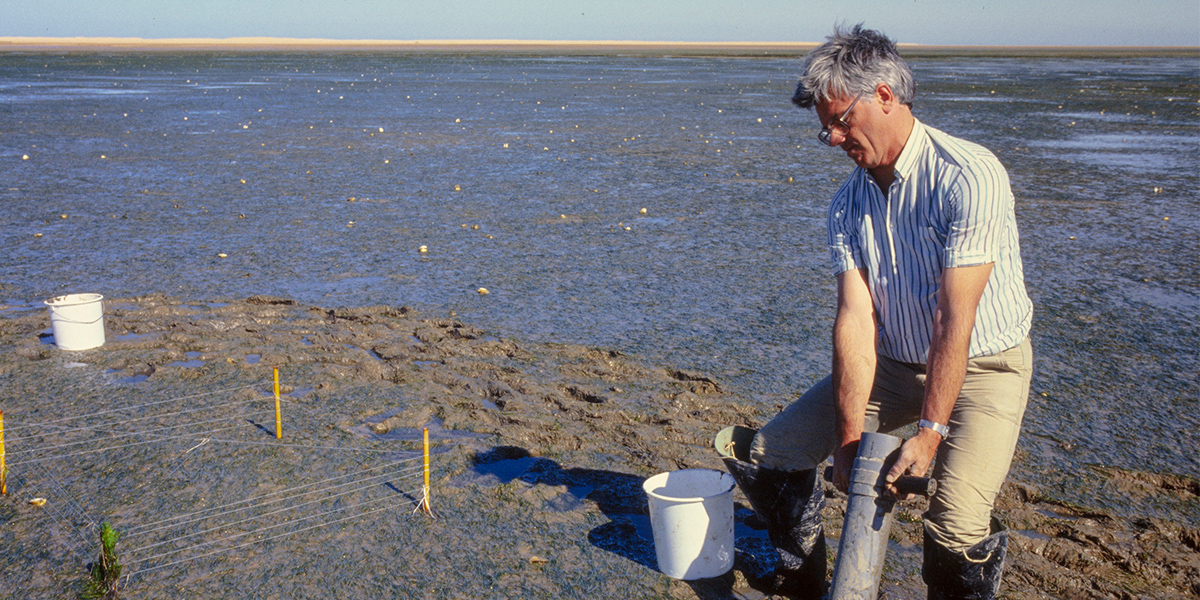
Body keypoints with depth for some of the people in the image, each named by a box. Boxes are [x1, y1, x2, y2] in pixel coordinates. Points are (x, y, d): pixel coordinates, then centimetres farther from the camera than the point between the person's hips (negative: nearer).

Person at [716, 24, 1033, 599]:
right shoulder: (848, 201, -2)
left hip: (983, 365, -6)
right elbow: (855, 319, -10)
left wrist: (929, 432, -25)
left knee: (957, 526, -26)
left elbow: (956, 320, -25)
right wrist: (850, 435, -16)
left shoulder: (969, 176, -23)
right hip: (893, 363, 6)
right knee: (764, 456, 0)